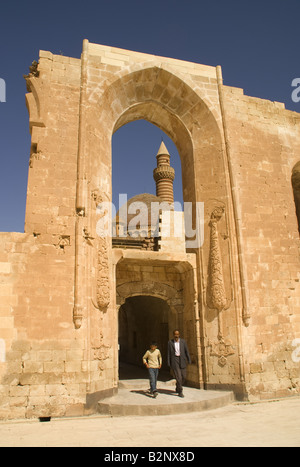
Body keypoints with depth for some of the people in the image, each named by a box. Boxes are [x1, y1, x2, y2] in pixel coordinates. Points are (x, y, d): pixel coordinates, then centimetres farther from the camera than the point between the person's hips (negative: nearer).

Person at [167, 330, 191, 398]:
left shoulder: (183, 341, 0)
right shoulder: (170, 342, -2)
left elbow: (187, 351, 2)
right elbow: (169, 353, 1)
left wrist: (189, 360, -2)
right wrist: (169, 363, -2)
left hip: (182, 360, 2)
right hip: (174, 361, -2)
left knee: (183, 376, 5)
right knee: (178, 377, -9)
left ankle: (177, 388, 30)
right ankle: (180, 392, 3)